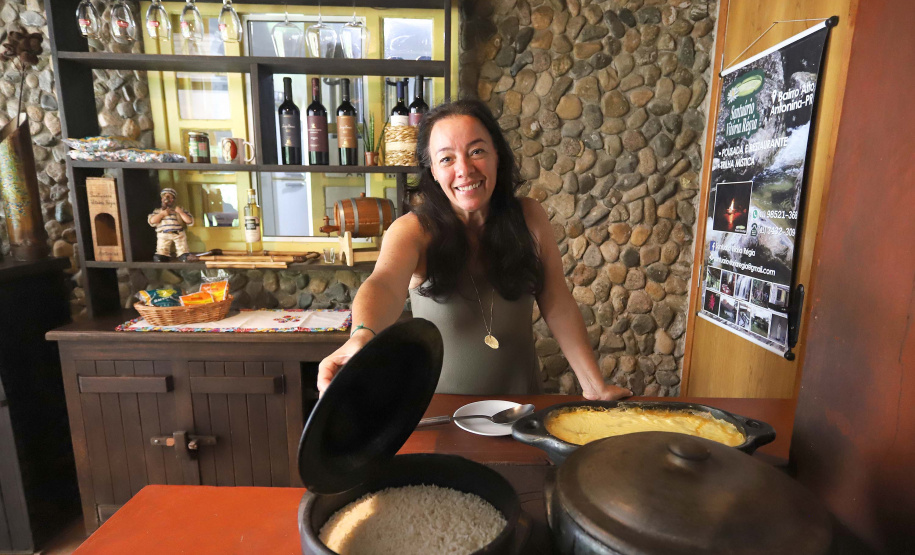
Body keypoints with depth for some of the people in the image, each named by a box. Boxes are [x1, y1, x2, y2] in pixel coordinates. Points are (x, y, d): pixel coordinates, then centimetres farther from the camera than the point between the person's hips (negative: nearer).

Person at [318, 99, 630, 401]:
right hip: (440, 406, -1)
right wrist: (363, 336, -51)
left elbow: (558, 307, -1)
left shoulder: (529, 217, -4)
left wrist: (595, 387, -3)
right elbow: (386, 284, -30)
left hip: (519, 400, 2)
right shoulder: (414, 229, -10)